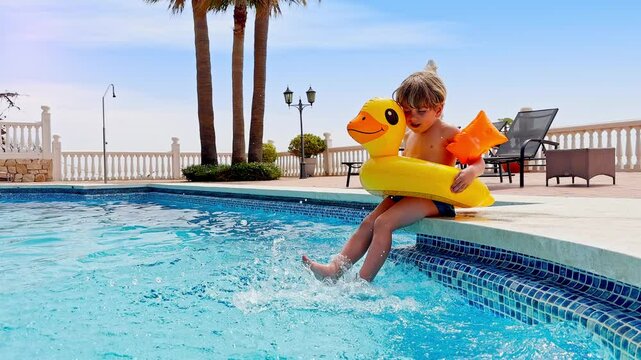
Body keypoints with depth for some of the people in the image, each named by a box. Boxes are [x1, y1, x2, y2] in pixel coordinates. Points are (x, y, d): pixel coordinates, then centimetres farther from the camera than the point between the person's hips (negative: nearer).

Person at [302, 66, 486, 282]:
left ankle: (363, 281, -27)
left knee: (383, 222, -25)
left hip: (433, 198, -8)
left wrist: (471, 172, -30)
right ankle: (335, 269, -16)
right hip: (405, 193, 8)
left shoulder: (448, 133, -4)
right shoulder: (409, 136, 19)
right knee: (368, 222, -8)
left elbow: (478, 161, -8)